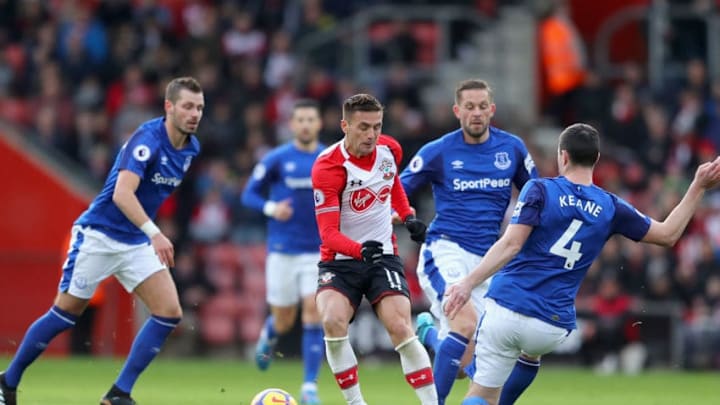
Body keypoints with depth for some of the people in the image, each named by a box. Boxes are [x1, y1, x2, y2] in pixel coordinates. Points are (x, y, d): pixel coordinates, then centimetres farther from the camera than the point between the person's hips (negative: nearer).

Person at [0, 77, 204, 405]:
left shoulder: (191, 148, 2)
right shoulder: (147, 138, -22)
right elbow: (122, 193, -34)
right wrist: (154, 233, -44)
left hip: (137, 243, 7)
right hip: (98, 236, -7)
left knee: (169, 313, -10)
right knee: (65, 314, 1)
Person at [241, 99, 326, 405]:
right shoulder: (277, 159, -2)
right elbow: (249, 194, 2)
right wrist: (271, 208, -17)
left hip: (318, 251, 1)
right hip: (282, 250, -1)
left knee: (314, 312, -13)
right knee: (284, 321, 4)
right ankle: (269, 335, 43)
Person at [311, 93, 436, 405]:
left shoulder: (389, 149, -3)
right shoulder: (328, 167, -19)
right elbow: (328, 233, -23)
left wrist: (407, 216, 9)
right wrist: (360, 249, -41)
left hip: (383, 257, 3)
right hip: (340, 261, -3)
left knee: (401, 329, -16)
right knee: (333, 321, -27)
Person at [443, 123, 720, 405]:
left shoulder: (540, 191, -5)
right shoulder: (610, 208, 4)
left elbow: (510, 244, -16)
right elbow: (668, 234, 14)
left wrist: (468, 283, -19)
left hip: (507, 309, -3)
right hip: (553, 326, 3)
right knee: (530, 352, 39)